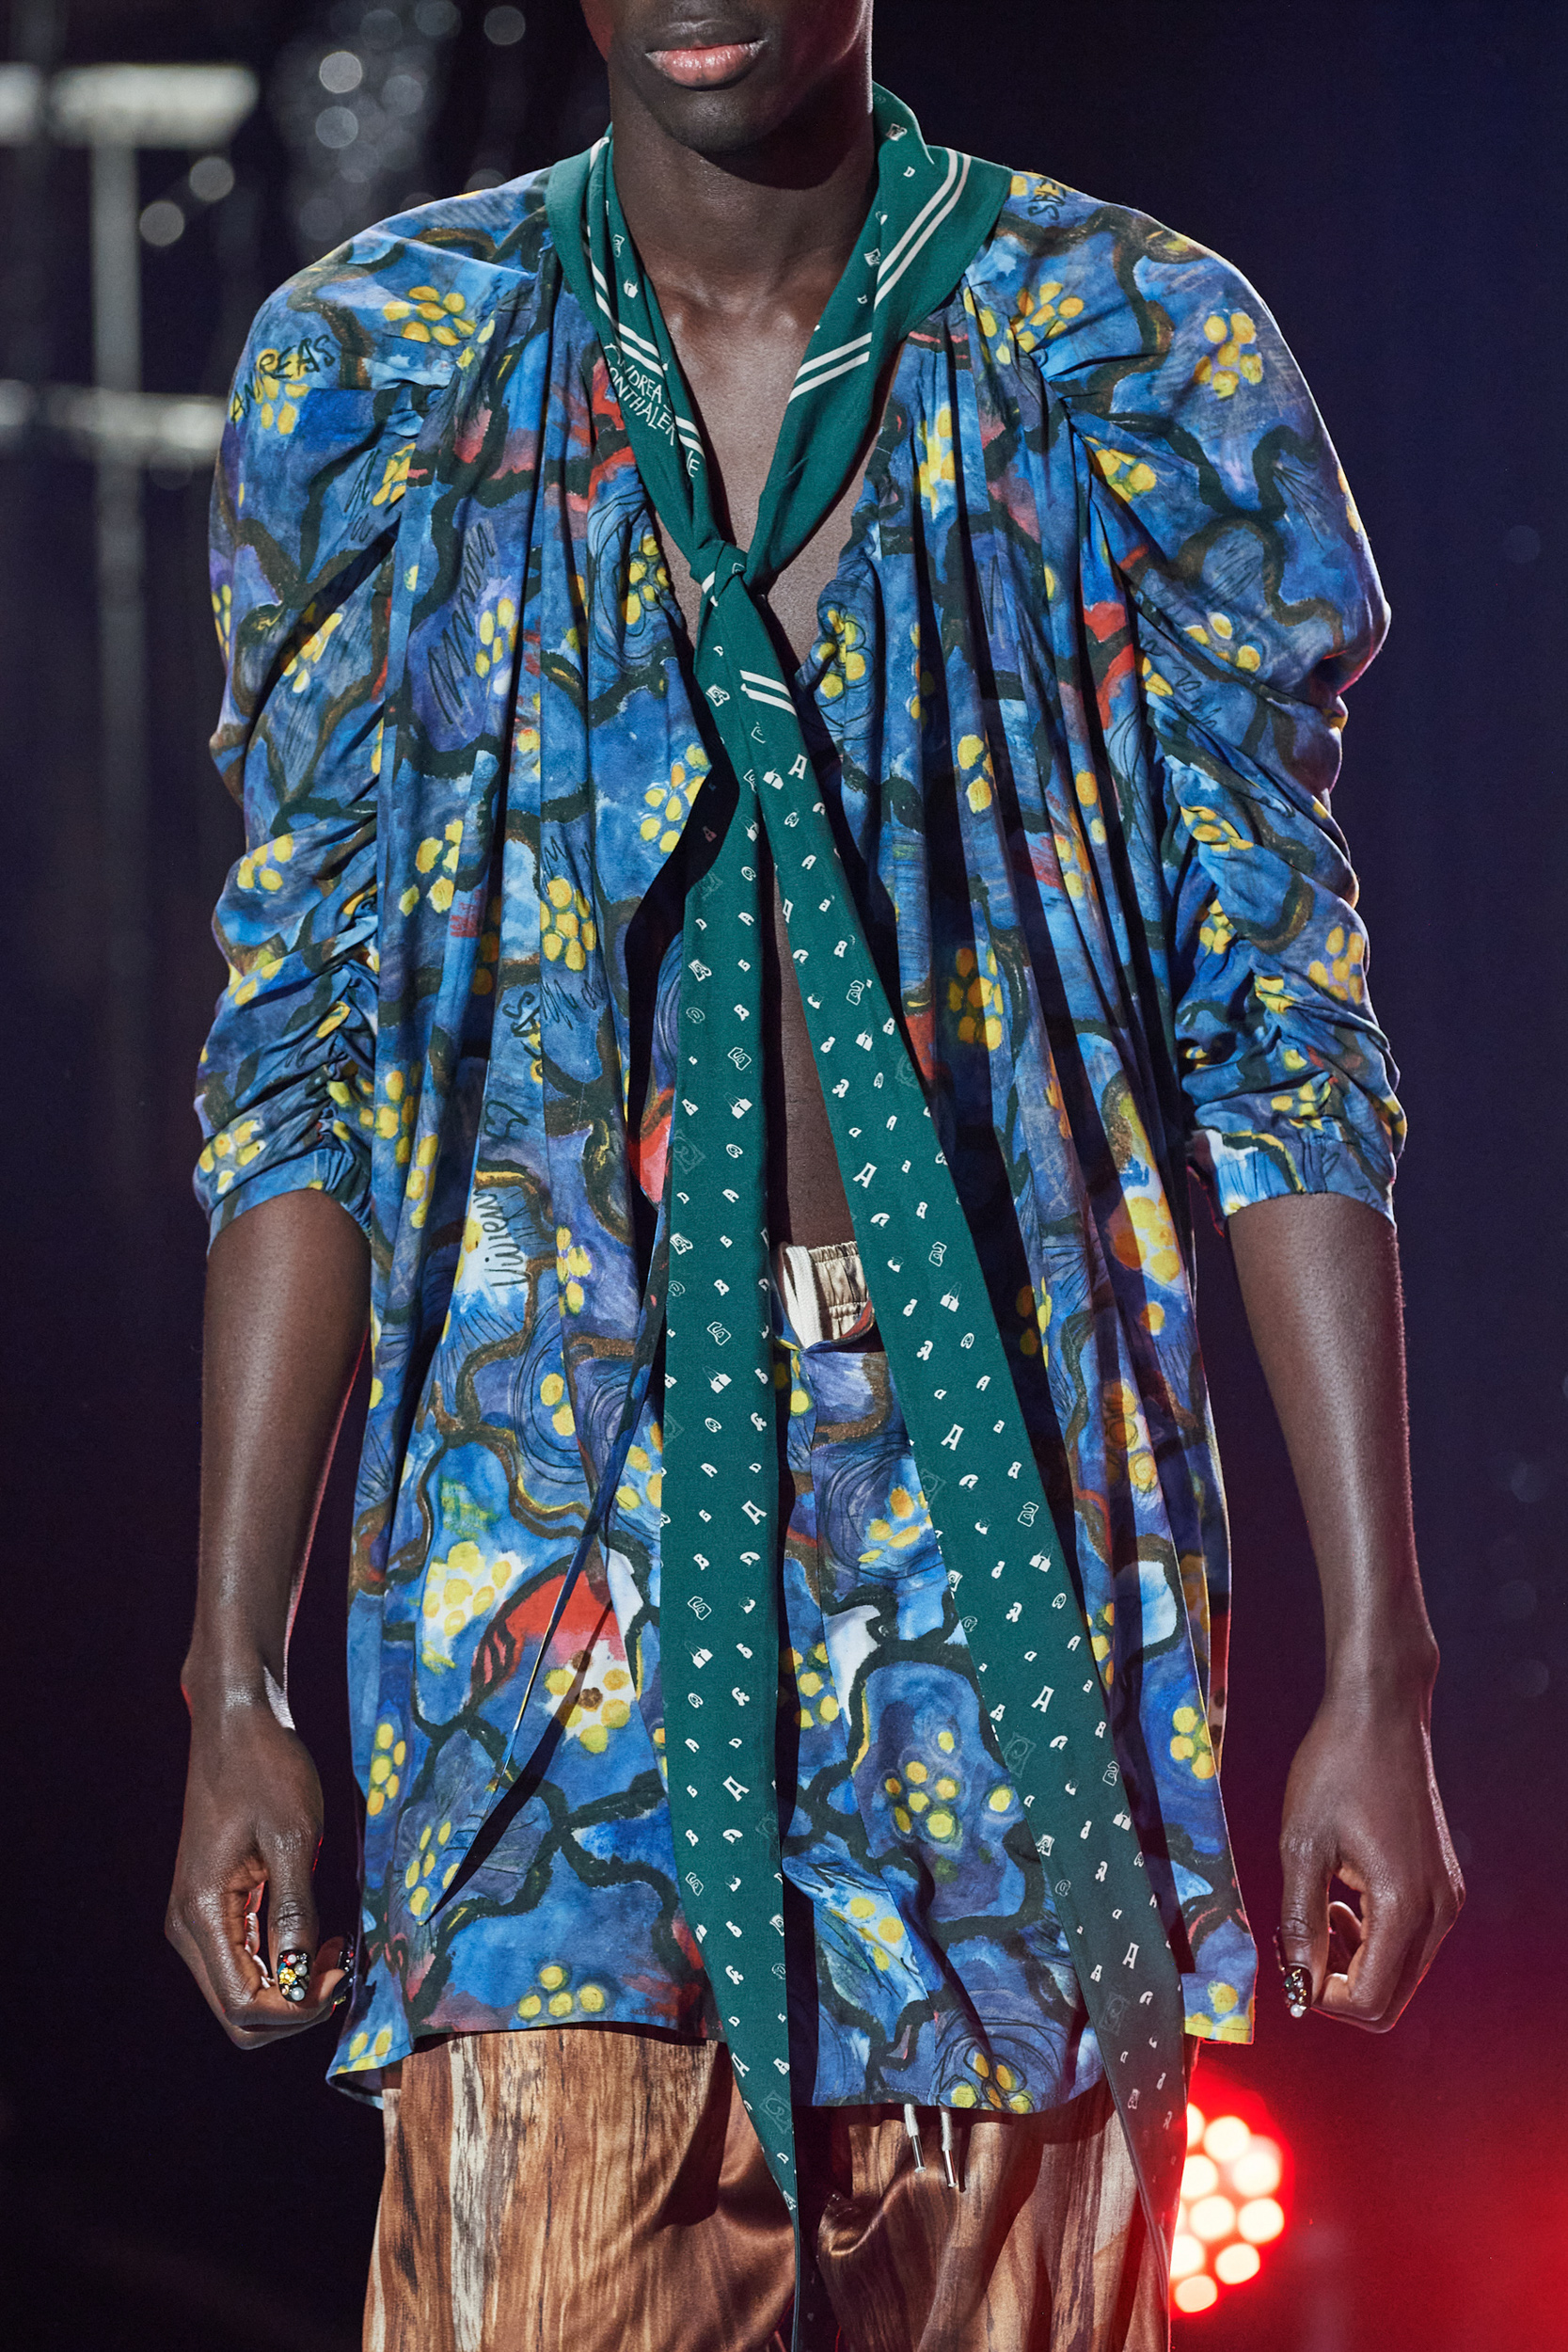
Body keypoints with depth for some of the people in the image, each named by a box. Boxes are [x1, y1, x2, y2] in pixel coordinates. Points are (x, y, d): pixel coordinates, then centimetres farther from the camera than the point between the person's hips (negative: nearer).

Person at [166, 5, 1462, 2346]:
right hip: (561, 1517, 0)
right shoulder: (368, 373, 8)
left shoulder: (1145, 360, 5)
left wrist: (1379, 1675, -1)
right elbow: (299, 1065, 9)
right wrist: (234, 1685, 3)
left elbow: (1282, 1050, 5)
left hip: (1014, 1517, 1)